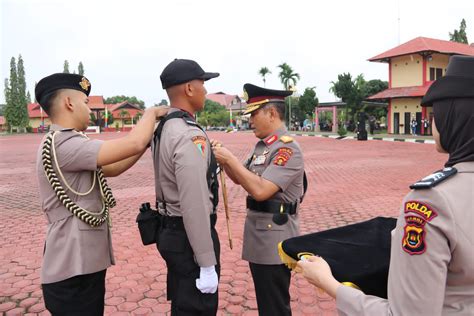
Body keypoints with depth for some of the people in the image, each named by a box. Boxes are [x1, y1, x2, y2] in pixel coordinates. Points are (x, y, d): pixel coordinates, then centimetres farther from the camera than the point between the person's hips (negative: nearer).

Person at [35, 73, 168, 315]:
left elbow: (111, 169, 16)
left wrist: (147, 143, 6)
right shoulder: (63, 144, -21)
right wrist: (151, 112, -8)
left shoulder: (61, 143, 13)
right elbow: (133, 144, -27)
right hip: (73, 270, -10)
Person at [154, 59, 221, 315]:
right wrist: (207, 264, -21)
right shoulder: (190, 136, -24)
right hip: (189, 238, -9)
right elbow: (195, 206, -27)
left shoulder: (164, 128, 6)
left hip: (171, 231, 9)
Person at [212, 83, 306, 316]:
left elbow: (260, 190, -28)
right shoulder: (262, 145, 9)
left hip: (274, 242, -9)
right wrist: (224, 159, -1)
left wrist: (230, 159, -21)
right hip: (259, 237, 9)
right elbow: (239, 179, 16)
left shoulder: (287, 148, -19)